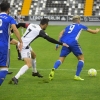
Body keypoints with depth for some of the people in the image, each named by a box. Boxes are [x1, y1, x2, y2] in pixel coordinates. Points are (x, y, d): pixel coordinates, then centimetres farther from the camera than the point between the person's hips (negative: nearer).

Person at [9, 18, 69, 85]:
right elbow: (49, 39, -19)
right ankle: (15, 78, -30)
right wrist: (61, 44, -14)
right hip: (24, 46, -10)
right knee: (29, 65, -16)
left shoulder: (31, 25, 8)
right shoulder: (40, 31, -14)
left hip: (21, 43, 10)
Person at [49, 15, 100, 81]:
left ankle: (53, 69, -32)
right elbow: (94, 32, 29)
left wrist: (58, 43, 7)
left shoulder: (68, 27, 29)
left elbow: (61, 33, 11)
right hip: (73, 43, -4)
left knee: (61, 59, 0)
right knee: (81, 58, 14)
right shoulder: (80, 26, 21)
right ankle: (77, 76, 5)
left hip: (65, 43, 4)